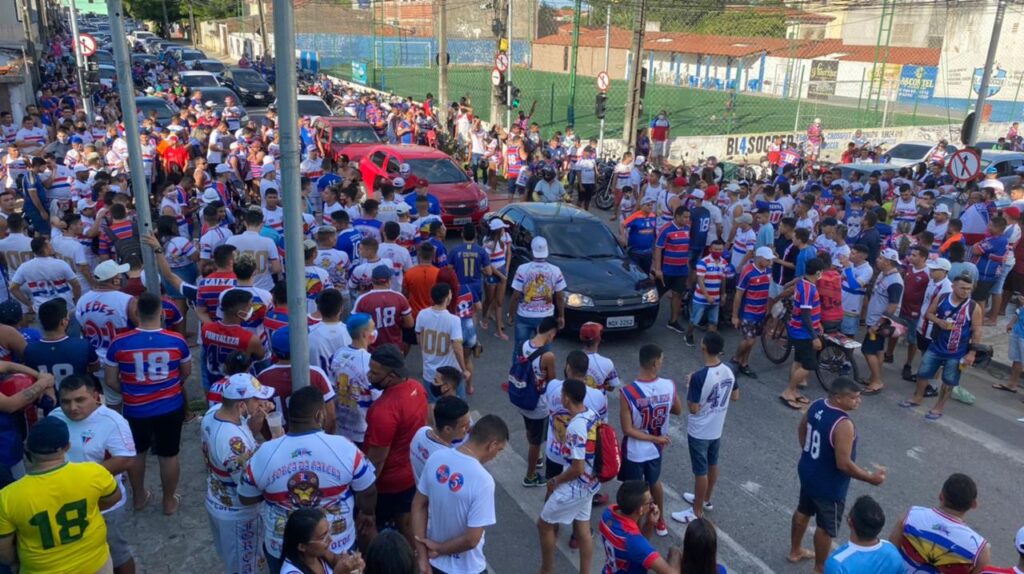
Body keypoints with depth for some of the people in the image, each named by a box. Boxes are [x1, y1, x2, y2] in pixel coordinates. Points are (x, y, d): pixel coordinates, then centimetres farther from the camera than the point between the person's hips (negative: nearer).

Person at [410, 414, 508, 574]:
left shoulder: (436, 458, -13)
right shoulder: (483, 481, -31)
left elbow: (418, 506, -4)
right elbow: (471, 539, -28)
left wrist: (422, 557, -1)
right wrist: (440, 549, -11)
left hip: (434, 561, 5)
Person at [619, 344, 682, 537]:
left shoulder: (628, 392, -29)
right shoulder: (669, 386, -18)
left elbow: (627, 429, -24)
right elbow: (678, 411, 2)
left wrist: (655, 439, -13)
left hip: (634, 452, -4)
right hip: (656, 449, 4)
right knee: (655, 482, 30)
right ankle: (660, 522, 50)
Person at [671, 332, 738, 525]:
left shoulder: (699, 377, -30)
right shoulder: (728, 371, -8)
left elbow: (693, 408, -23)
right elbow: (735, 396, 7)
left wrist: (689, 388, -9)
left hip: (699, 432, -7)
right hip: (717, 428, 7)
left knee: (700, 471, 7)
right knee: (712, 464, 24)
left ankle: (697, 511, 22)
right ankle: (706, 500, 43)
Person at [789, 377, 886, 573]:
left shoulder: (816, 405, -9)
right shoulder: (843, 424, -34)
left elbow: (801, 430, 8)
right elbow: (843, 464, -29)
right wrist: (871, 478, -15)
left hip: (808, 472, 8)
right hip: (829, 485, -8)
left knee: (803, 511, 27)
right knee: (826, 527, 13)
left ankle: (795, 551, 48)